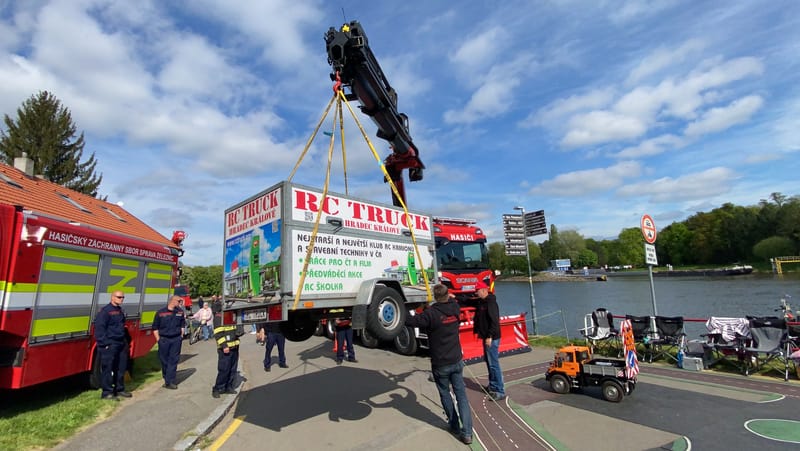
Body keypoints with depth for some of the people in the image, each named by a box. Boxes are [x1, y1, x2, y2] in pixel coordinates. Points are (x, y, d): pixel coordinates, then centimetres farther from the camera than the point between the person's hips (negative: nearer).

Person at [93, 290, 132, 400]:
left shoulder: (120, 310, 15)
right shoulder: (105, 311, -12)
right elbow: (99, 328, -16)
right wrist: (105, 344, -18)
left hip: (121, 343, 9)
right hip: (110, 345, -8)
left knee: (121, 368, 14)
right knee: (108, 369, -1)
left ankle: (119, 389, 26)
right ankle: (107, 393, 8)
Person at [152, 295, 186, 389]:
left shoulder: (180, 311, 5)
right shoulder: (160, 312, -4)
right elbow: (155, 327, 1)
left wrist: (181, 335, 8)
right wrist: (158, 339, -2)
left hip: (176, 339, 2)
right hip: (164, 339, -1)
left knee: (174, 360, 0)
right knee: (164, 360, 7)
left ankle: (170, 381, 4)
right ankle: (167, 379, 22)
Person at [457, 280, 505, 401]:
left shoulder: (491, 303, -20)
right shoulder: (480, 302, 9)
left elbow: (494, 321, -25)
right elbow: (468, 301, 21)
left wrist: (490, 336, -25)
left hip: (492, 338, -10)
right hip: (486, 337, 10)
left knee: (494, 364, -6)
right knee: (489, 362, 19)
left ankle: (500, 391, 1)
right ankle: (493, 385, 32)